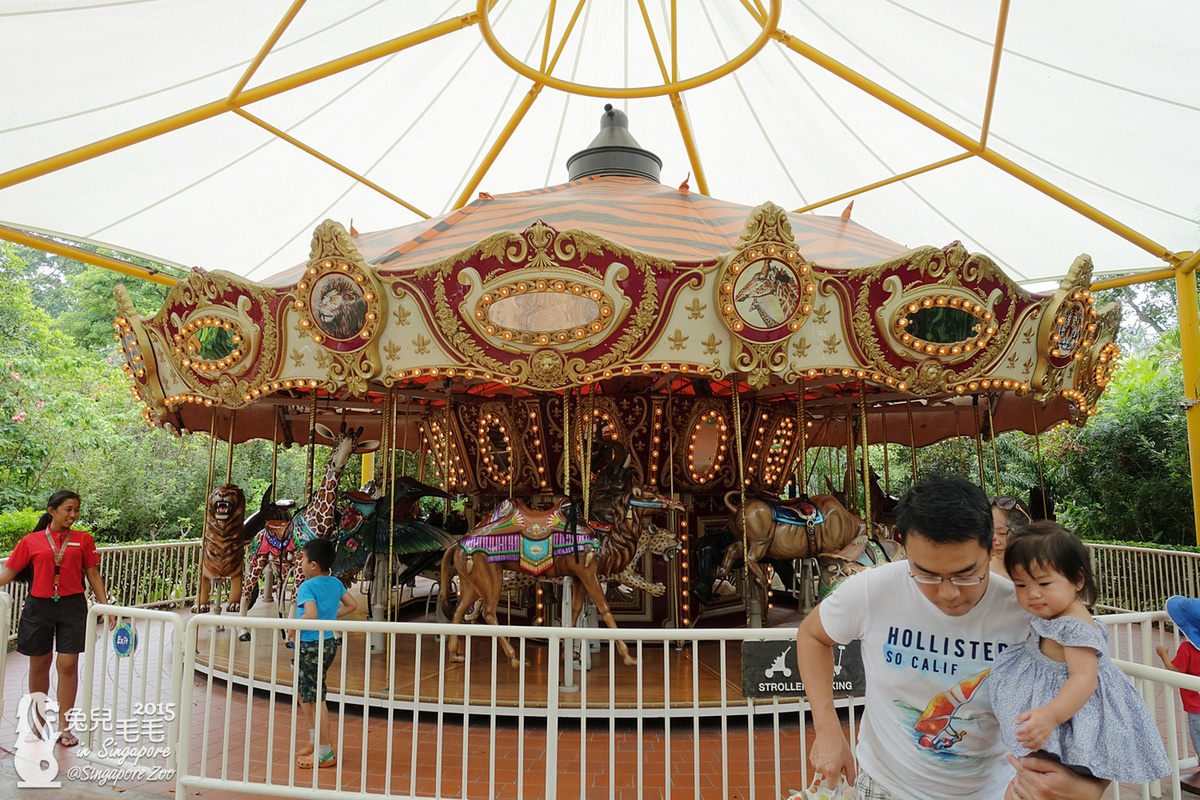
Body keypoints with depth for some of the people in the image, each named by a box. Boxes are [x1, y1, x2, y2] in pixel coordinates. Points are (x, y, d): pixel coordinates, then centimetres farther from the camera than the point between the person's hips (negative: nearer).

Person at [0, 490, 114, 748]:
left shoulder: (83, 540, 4)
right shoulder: (31, 541, 2)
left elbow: (93, 575, 6)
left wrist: (106, 606, 2)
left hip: (72, 606, 0)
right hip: (39, 607, 1)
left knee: (68, 665, -1)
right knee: (39, 664, 11)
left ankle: (63, 726, 10)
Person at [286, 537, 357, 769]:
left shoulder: (307, 587, -17)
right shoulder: (335, 583, 6)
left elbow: (311, 614, -31)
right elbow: (352, 605, 12)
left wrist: (293, 629, -16)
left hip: (311, 646, -9)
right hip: (329, 643, 9)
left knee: (315, 697, -1)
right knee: (305, 693, 22)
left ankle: (325, 753, 6)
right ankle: (315, 742, 32)